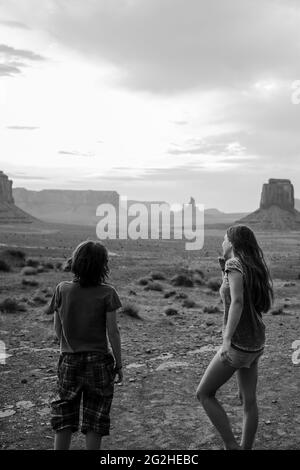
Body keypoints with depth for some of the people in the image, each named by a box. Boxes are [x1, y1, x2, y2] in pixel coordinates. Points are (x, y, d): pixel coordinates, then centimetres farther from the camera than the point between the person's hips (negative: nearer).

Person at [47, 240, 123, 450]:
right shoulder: (107, 293, -11)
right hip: (99, 362, -2)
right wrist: (119, 365, 0)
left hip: (69, 361, 2)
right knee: (95, 421, 10)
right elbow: (112, 332, -9)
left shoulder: (62, 289, -4)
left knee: (64, 418, 14)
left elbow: (57, 328, 2)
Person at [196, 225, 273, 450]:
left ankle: (231, 446, 7)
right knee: (249, 400, 15)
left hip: (238, 344, -9)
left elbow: (237, 302, -32)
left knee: (204, 393, 5)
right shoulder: (255, 268, 8)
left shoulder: (235, 264, -17)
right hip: (256, 341, 9)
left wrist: (227, 340, -38)